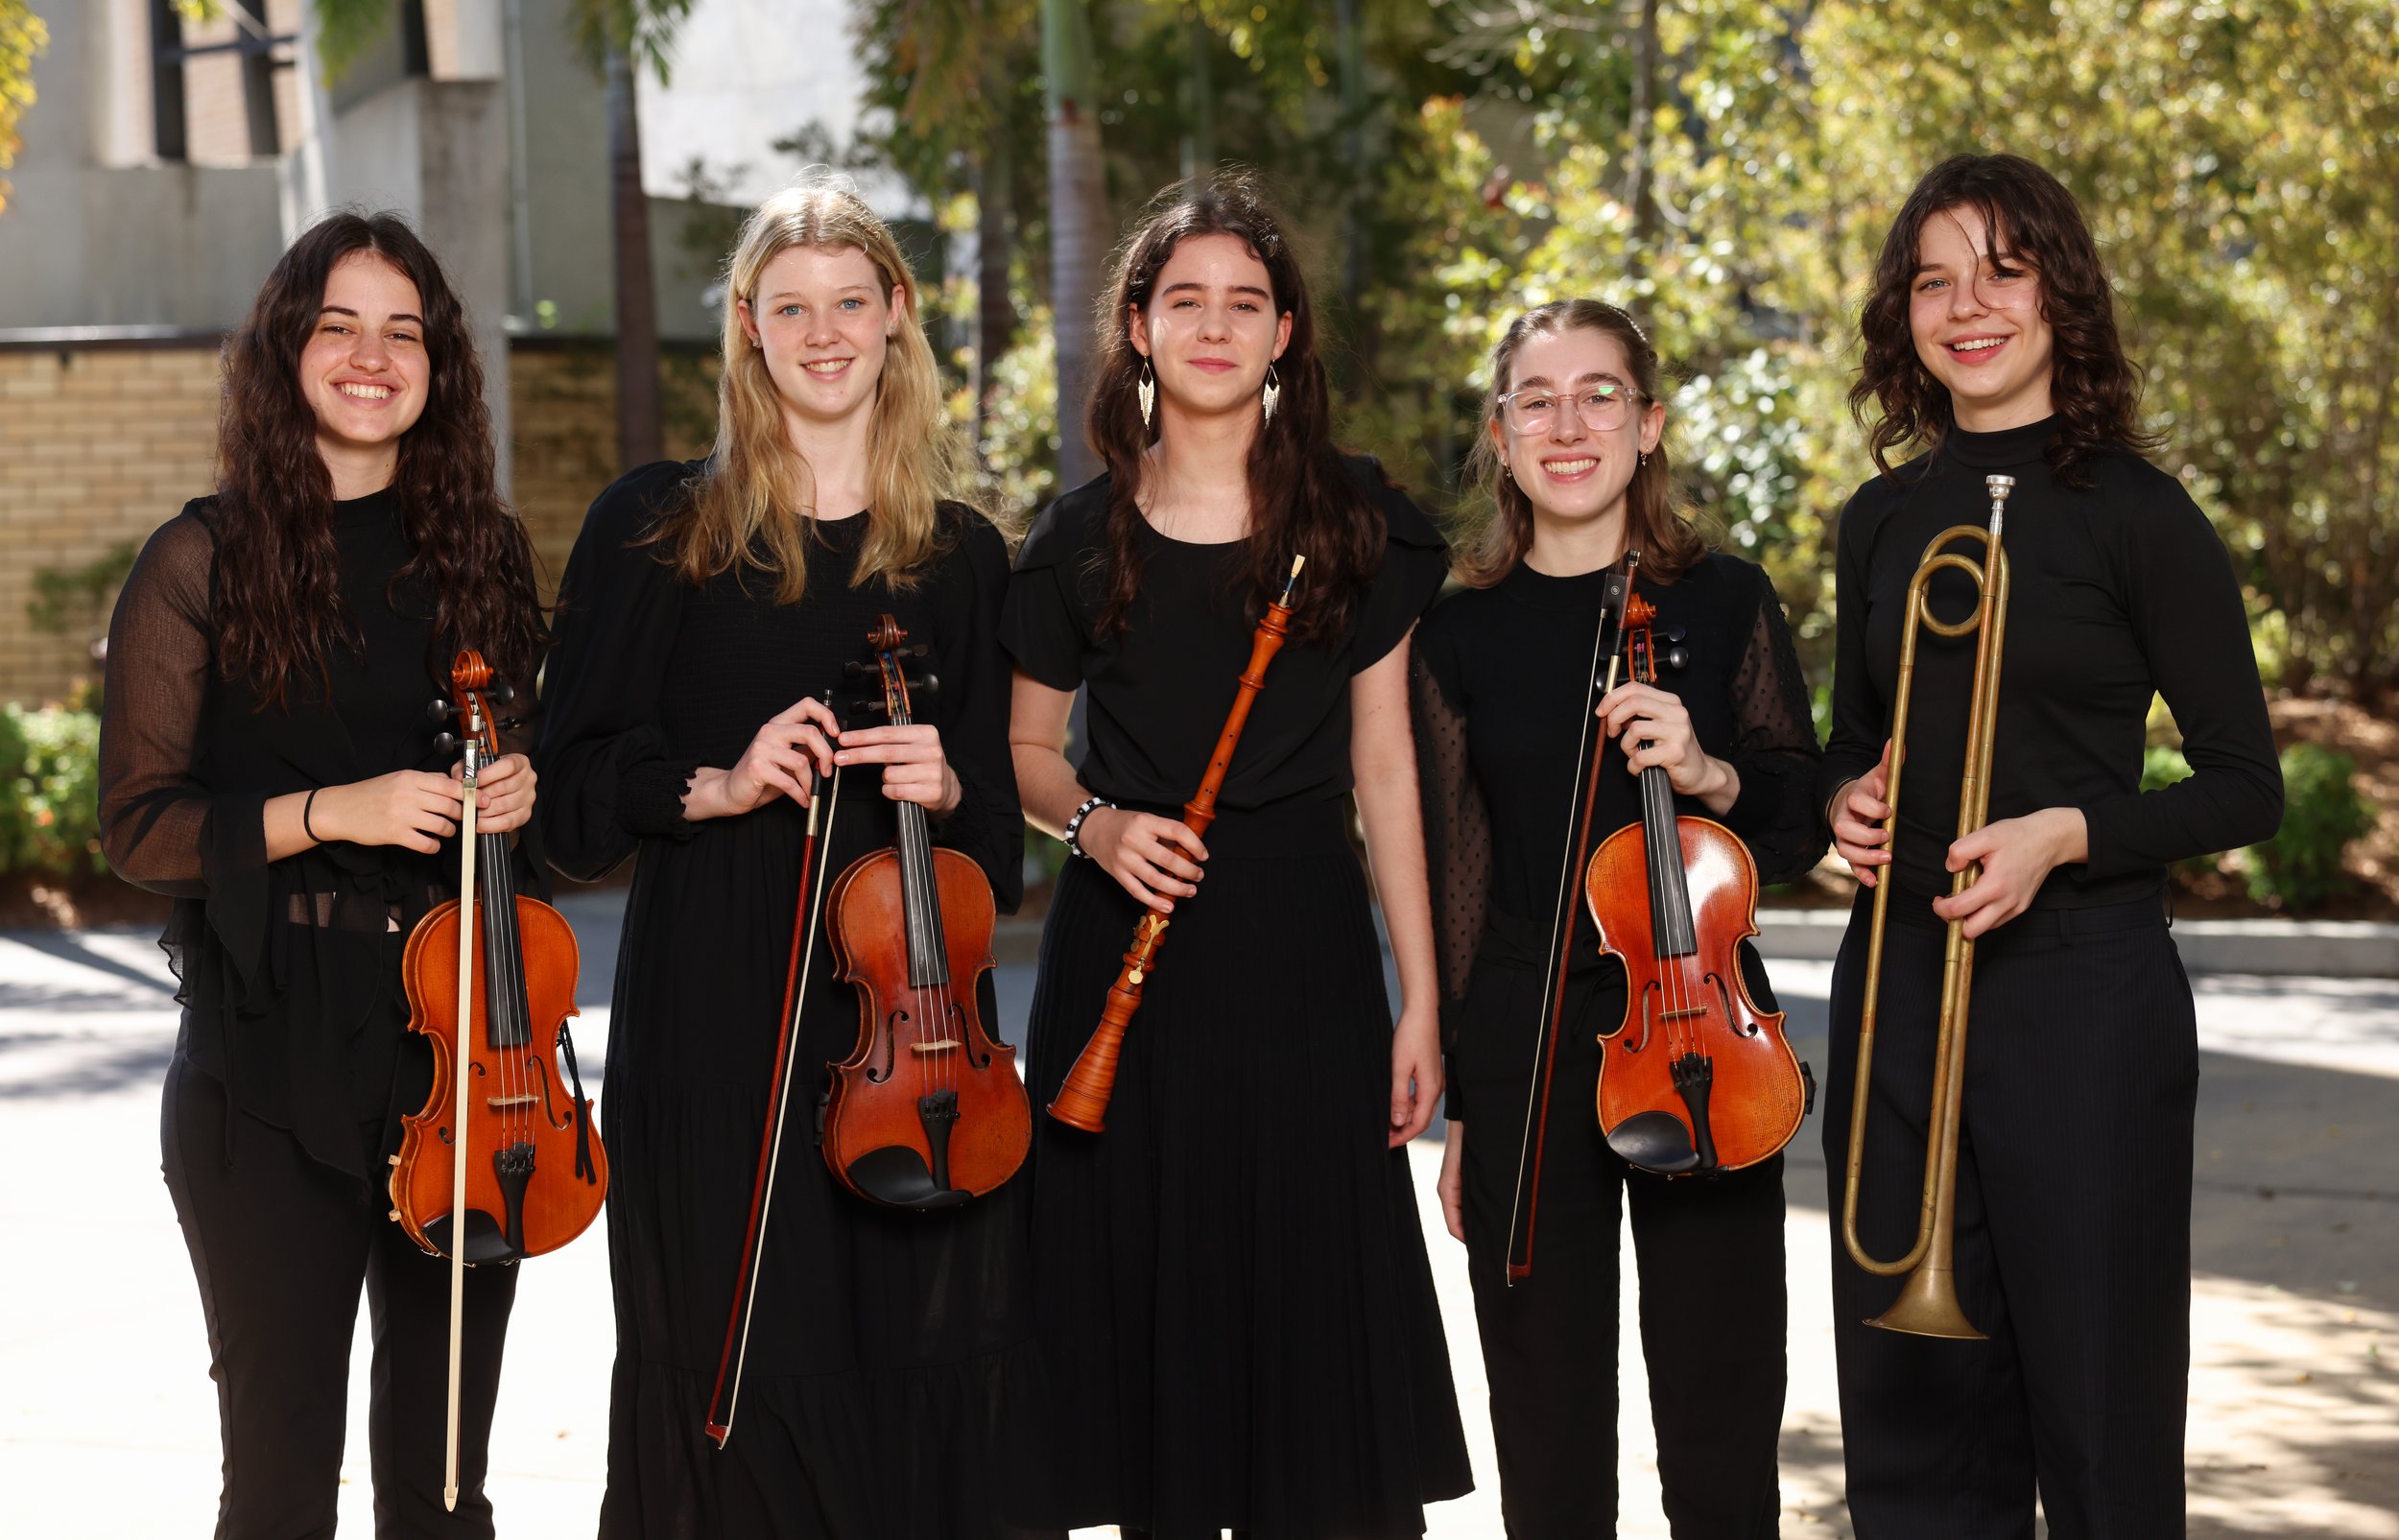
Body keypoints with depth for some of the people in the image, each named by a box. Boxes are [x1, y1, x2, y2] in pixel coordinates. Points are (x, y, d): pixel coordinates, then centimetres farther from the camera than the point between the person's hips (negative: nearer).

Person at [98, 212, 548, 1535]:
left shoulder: (482, 556, 10)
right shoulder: (206, 560, -2)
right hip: (274, 1046, -4)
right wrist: (331, 812, -17)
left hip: (464, 1035, 4)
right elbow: (139, 823, -4)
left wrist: (520, 791, -1)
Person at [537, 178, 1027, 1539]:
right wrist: (719, 786, -14)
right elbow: (583, 775, 2)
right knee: (736, 1364, -2)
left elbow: (999, 820, 14)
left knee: (922, 1361, 1)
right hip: (716, 1016, -2)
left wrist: (946, 786, -7)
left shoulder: (961, 555, 11)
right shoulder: (661, 527, 4)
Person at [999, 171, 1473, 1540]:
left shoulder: (1354, 519, 3)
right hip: (1128, 954, 1)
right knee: (1152, 1312, 3)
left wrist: (1423, 1001, 0)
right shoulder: (1080, 539, 4)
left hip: (1305, 961, 0)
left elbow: (1384, 766, 4)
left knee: (1317, 1317, -1)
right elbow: (1027, 745, 15)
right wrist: (1091, 820, -8)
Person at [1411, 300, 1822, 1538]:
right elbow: (1456, 878, 7)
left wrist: (1708, 774, -16)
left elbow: (1799, 829, 5)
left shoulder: (1725, 602, 3)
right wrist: (1461, 1105, 6)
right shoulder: (1460, 634, 5)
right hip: (1525, 1050, 1)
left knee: (1722, 1433, 3)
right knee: (1550, 1436, 6)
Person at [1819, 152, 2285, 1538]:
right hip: (1900, 975, 5)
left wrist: (2064, 834, -20)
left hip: (2081, 983, -5)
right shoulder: (1883, 520, 9)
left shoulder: (2135, 514, -6)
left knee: (2094, 1410, 1)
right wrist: (1847, 799, 0)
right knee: (1912, 1410, 10)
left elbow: (2246, 787, -6)